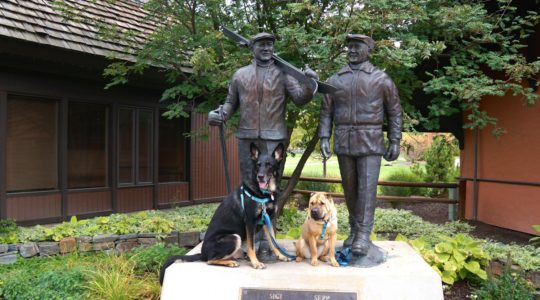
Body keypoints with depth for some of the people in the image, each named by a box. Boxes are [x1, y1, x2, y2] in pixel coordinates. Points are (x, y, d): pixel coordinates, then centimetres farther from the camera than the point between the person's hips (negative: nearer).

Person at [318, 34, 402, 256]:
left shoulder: (381, 79, 1)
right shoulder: (335, 80, 8)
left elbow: (394, 111, 4)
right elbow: (326, 111, 9)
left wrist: (394, 142, -1)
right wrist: (324, 138, -1)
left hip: (370, 142, -3)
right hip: (343, 142, 3)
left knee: (367, 188, -7)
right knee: (349, 189, 9)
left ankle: (364, 235, -3)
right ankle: (354, 230, 22)